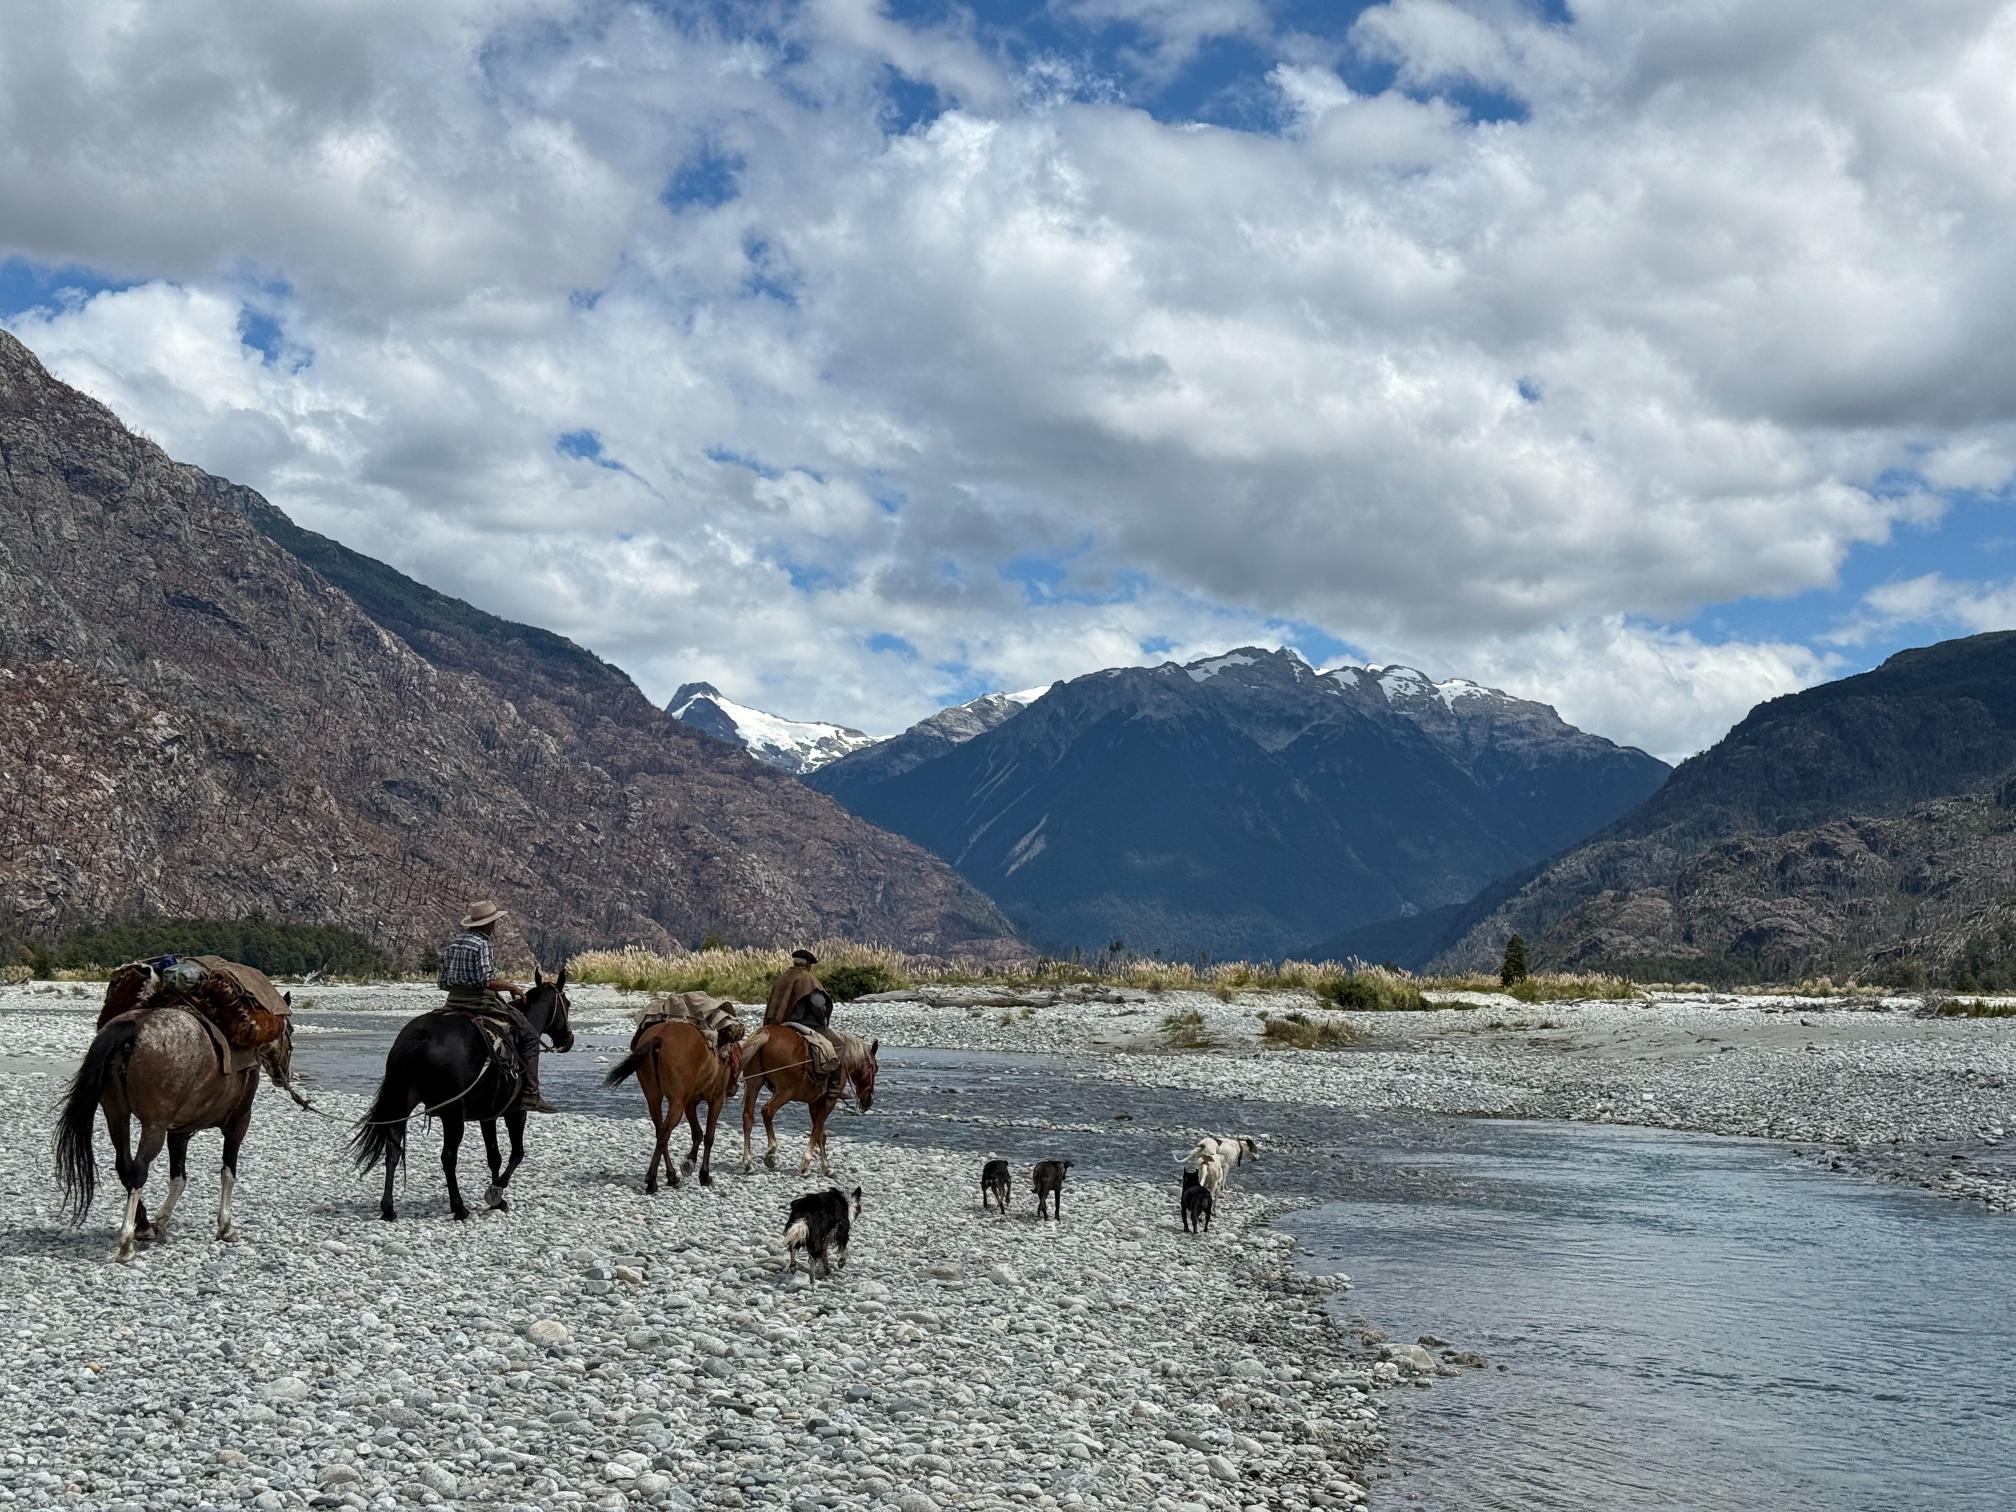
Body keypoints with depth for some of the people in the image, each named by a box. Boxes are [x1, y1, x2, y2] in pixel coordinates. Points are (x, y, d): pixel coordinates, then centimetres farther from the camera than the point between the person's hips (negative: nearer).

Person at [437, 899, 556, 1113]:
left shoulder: (452, 944, 13)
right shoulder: (482, 944, -12)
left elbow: (442, 982, 15)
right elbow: (486, 980, -21)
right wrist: (511, 987, -7)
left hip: (454, 1004, 9)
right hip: (481, 1002, -9)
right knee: (529, 1035, -1)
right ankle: (530, 1095, -9)